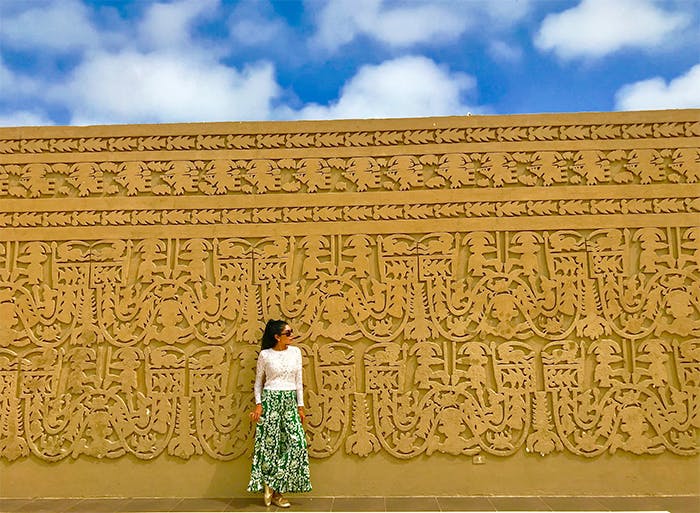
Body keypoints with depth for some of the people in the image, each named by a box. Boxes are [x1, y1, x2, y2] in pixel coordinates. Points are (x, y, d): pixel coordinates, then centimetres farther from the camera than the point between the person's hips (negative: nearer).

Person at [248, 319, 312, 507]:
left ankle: (273, 487, 8)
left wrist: (300, 406, 6)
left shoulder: (295, 352, 6)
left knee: (296, 442, -5)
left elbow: (298, 381, 8)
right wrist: (258, 404, -6)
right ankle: (274, 490, 14)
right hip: (270, 400, -3)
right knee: (269, 443, -3)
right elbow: (258, 382, 5)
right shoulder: (265, 355, -2)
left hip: (290, 401, 3)